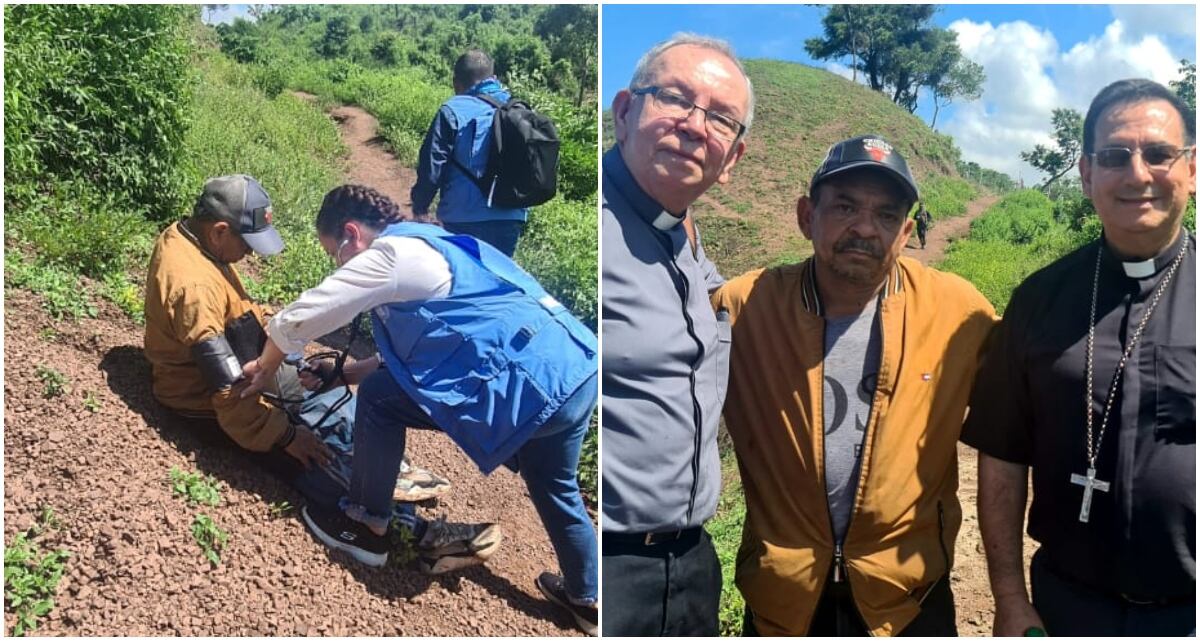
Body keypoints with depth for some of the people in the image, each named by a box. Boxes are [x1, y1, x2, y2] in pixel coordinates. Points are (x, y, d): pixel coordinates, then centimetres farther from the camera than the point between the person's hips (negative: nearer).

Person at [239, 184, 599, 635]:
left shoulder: (388, 255, -3)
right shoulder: (424, 247, 25)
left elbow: (294, 321, 1)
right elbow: (422, 350, 30)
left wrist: (265, 368, 20)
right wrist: (345, 373, 28)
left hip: (530, 384, -10)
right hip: (578, 369, 10)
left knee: (380, 398, 2)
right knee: (555, 489, 30)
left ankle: (366, 526, 17)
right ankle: (586, 599, 45)